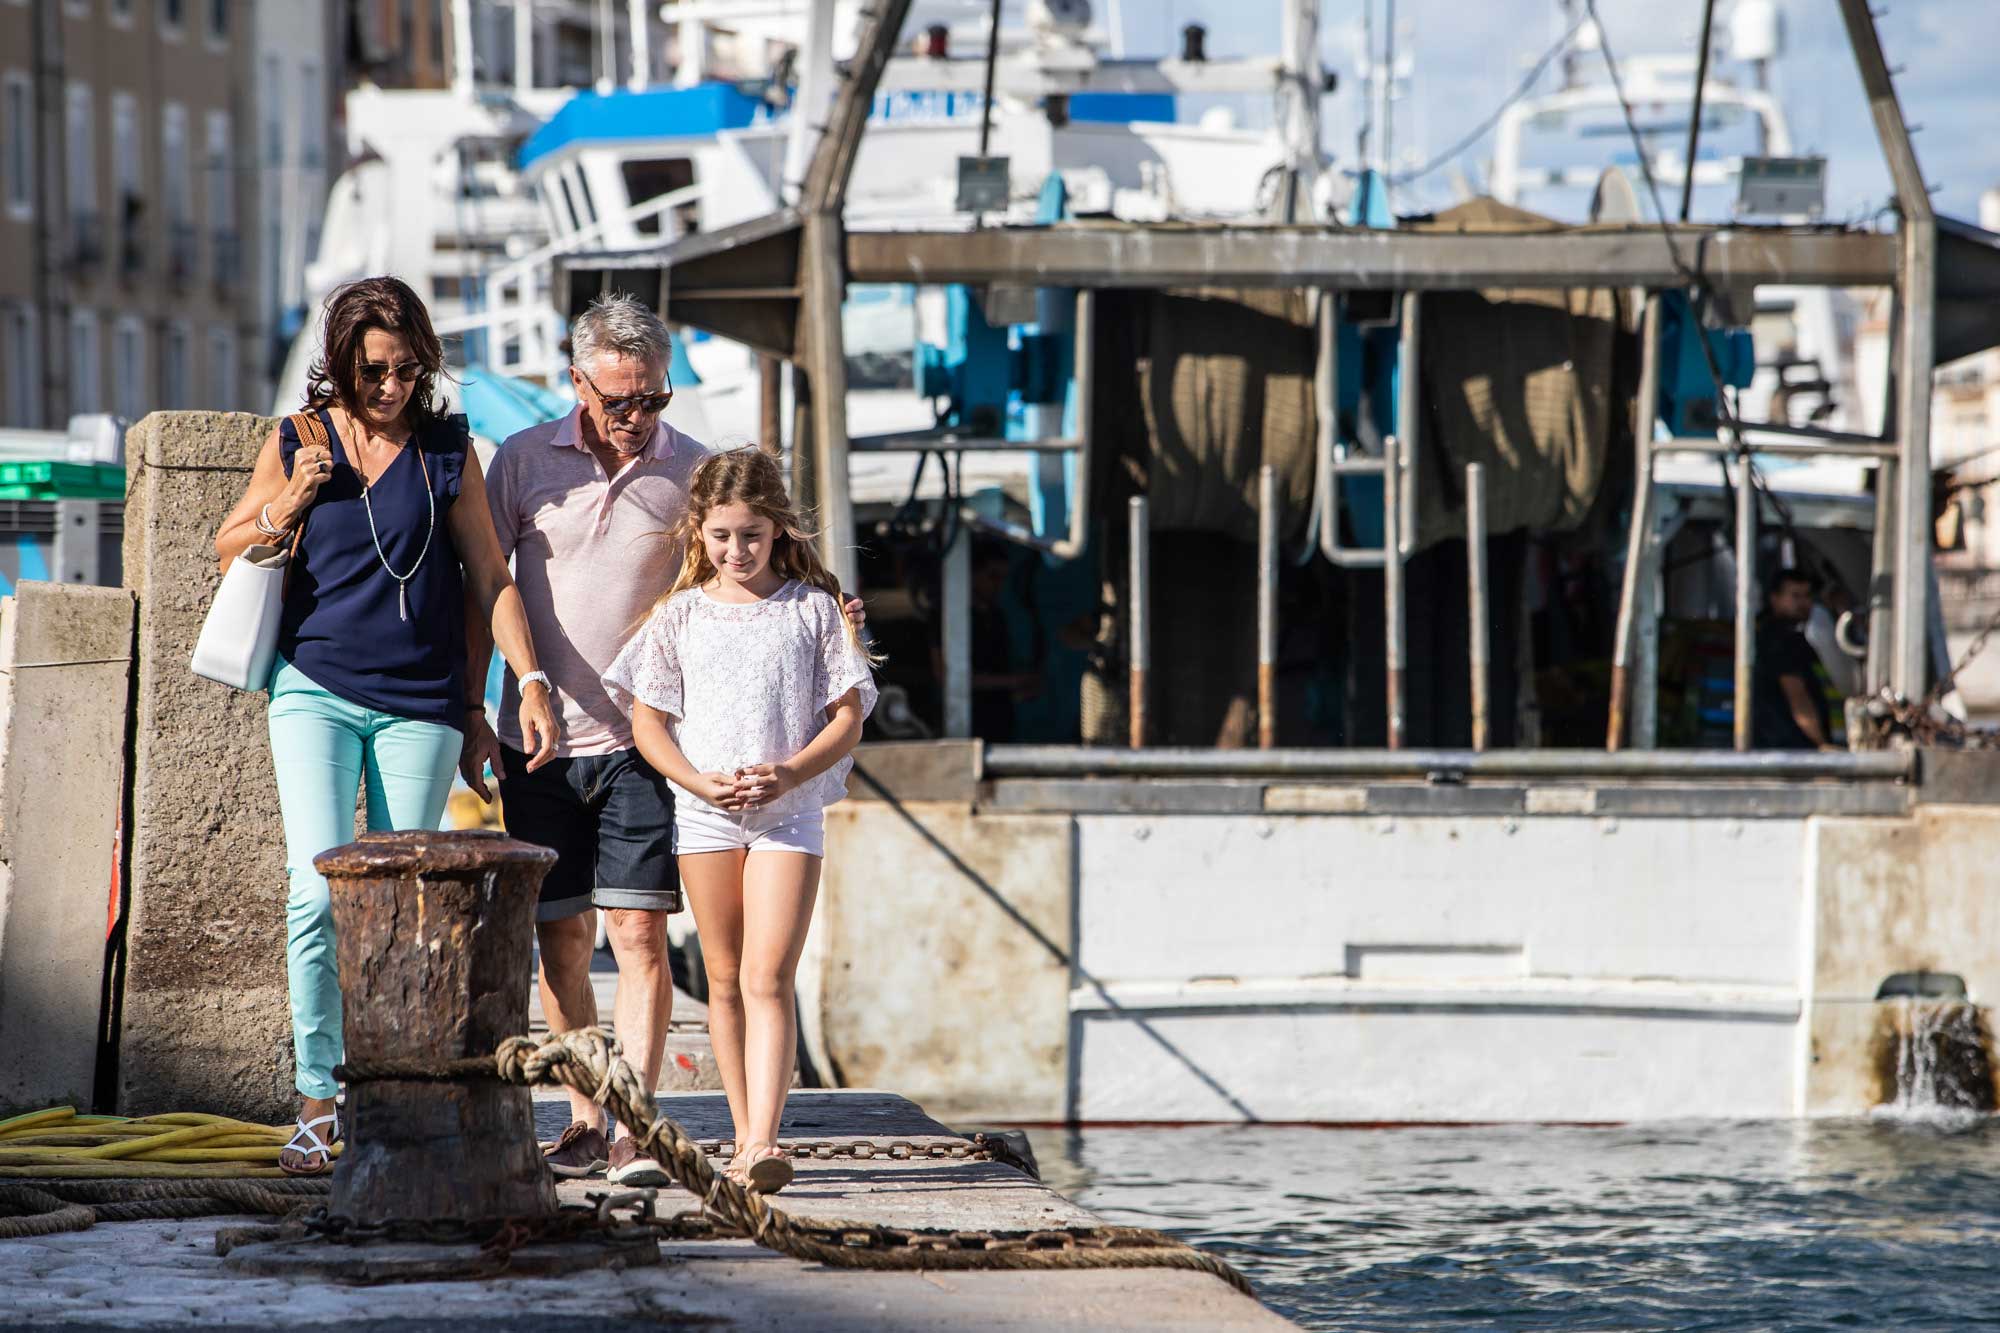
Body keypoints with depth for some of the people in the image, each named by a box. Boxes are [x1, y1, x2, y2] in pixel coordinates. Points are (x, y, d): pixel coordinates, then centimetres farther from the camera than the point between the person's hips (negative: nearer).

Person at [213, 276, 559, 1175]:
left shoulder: (447, 452, 6)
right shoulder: (297, 443, 5)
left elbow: (489, 579, 8)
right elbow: (228, 551, 14)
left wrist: (531, 681, -2)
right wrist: (290, 504, -5)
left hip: (421, 703, 1)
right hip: (315, 690, -1)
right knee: (319, 891, -14)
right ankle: (317, 1099, -9)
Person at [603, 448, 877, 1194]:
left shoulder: (813, 608, 2)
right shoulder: (680, 614, 6)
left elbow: (848, 718, 2)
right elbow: (648, 722, 5)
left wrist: (791, 773, -15)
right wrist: (702, 782, -11)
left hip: (789, 814, -2)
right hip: (703, 816, 2)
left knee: (767, 979, -12)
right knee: (725, 979, 7)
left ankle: (763, 1142, -21)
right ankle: (745, 1138, 14)